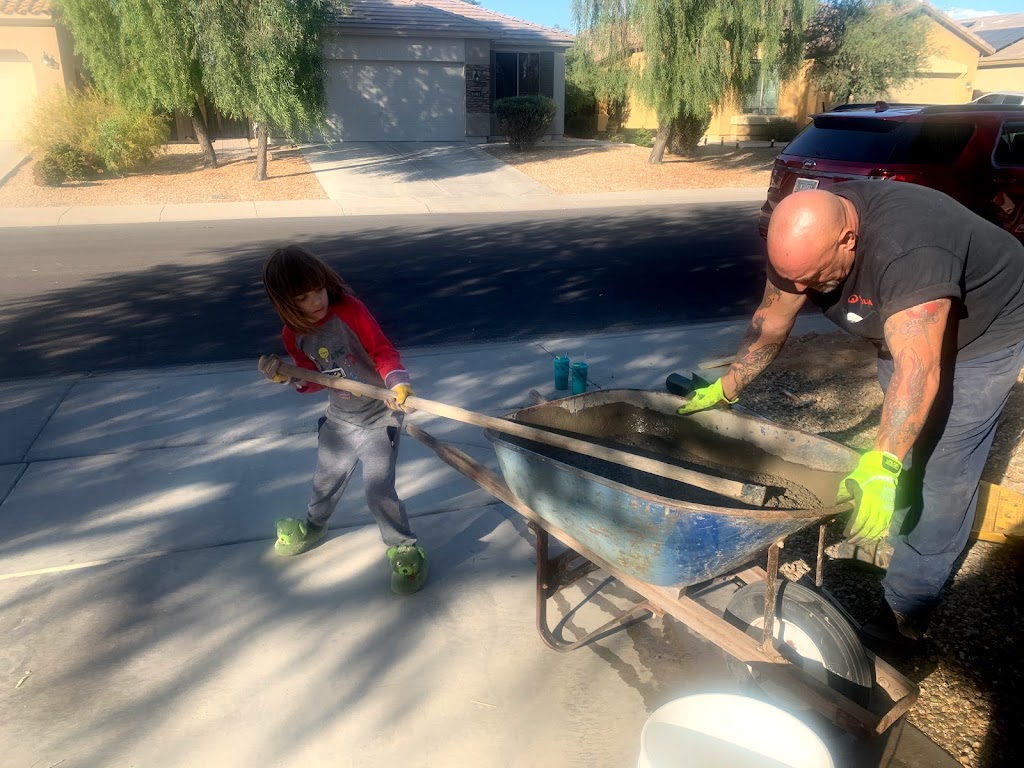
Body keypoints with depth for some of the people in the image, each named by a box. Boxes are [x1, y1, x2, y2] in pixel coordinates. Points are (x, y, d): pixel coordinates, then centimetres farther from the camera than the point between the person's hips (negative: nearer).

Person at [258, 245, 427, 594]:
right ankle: (313, 526, 54)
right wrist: (289, 378, -13)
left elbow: (382, 350, -20)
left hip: (379, 418, -6)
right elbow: (314, 379, 6)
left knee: (379, 491, -11)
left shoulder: (349, 309, -21)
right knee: (325, 481, 23)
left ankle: (404, 548, 13)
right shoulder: (294, 335, -5)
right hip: (339, 419, 6)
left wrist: (398, 382, -37)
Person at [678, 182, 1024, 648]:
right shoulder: (806, 239, -20)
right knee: (905, 437, 17)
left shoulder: (908, 252, -42)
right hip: (904, 329, 7)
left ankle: (902, 618, -1)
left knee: (940, 472, -9)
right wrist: (725, 391, -5)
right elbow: (769, 325, -8)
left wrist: (881, 467, -54)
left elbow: (917, 369, -48)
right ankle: (908, 542, 38)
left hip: (984, 332, -7)